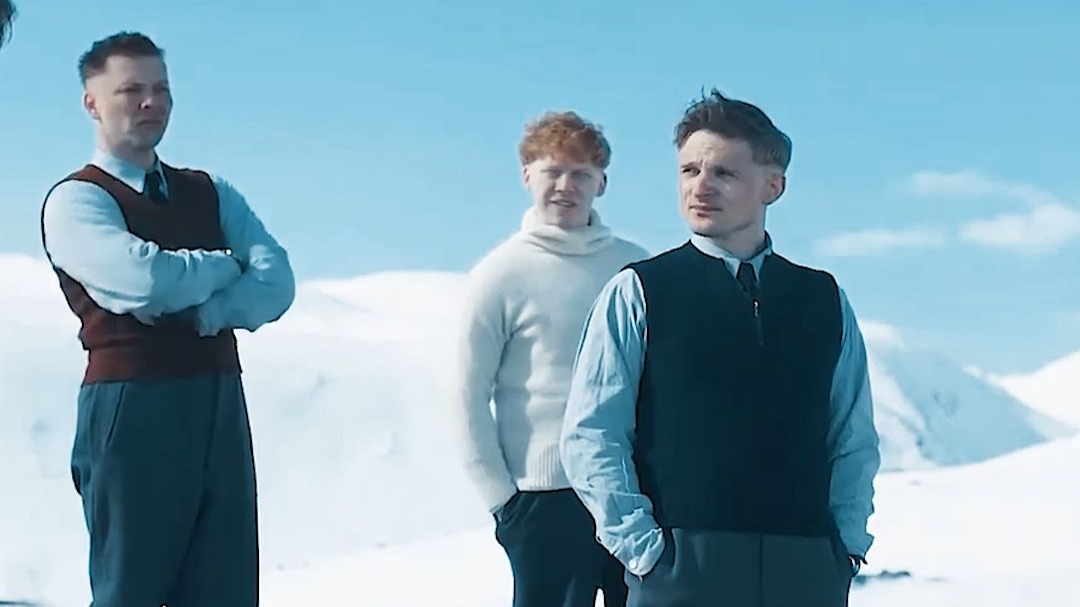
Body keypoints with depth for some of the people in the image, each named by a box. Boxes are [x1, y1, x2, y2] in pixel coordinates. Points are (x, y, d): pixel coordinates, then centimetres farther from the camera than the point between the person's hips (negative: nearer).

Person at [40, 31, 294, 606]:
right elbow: (146, 279, -18)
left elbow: (276, 284, 3)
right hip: (132, 407, -5)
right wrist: (227, 266, 0)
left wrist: (202, 312, -14)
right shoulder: (74, 201, 0)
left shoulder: (211, 193, 18)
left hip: (221, 407, 5)